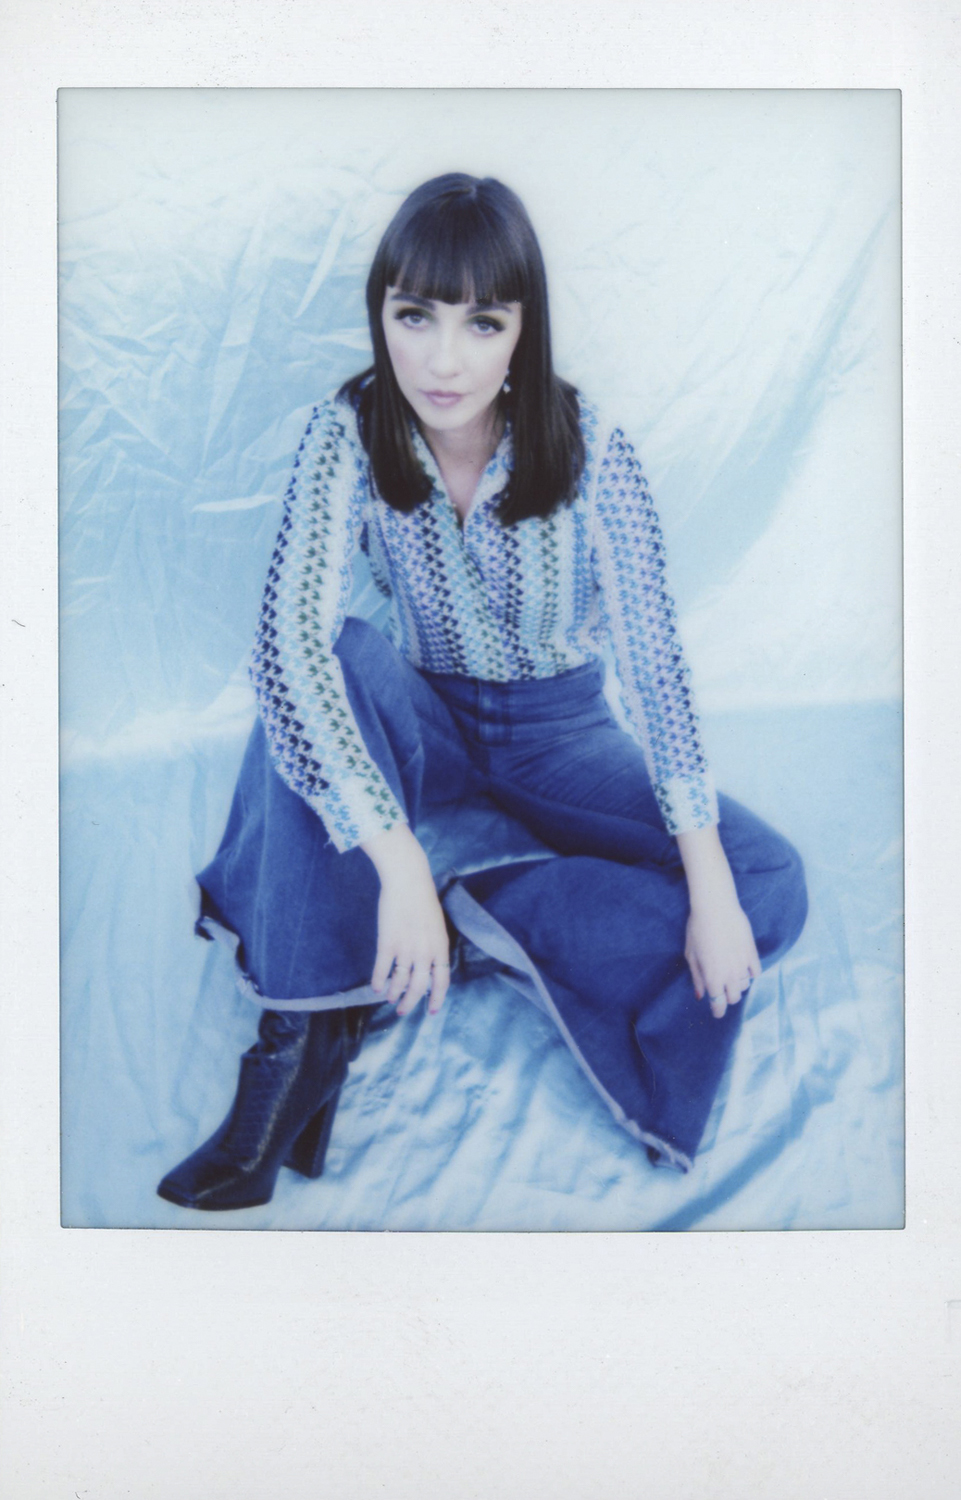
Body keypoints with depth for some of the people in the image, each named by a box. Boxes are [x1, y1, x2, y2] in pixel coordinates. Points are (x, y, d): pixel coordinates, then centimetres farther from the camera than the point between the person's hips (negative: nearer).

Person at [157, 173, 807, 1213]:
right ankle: (300, 1029, -29)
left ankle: (461, 923, -22)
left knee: (769, 885, -19)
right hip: (425, 721, 0)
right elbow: (290, 640, -32)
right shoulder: (349, 434, -19)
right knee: (314, 670, -34)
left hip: (559, 730, 1)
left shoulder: (588, 448, -19)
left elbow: (653, 660, -18)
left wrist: (711, 885, -25)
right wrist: (398, 863, -42)